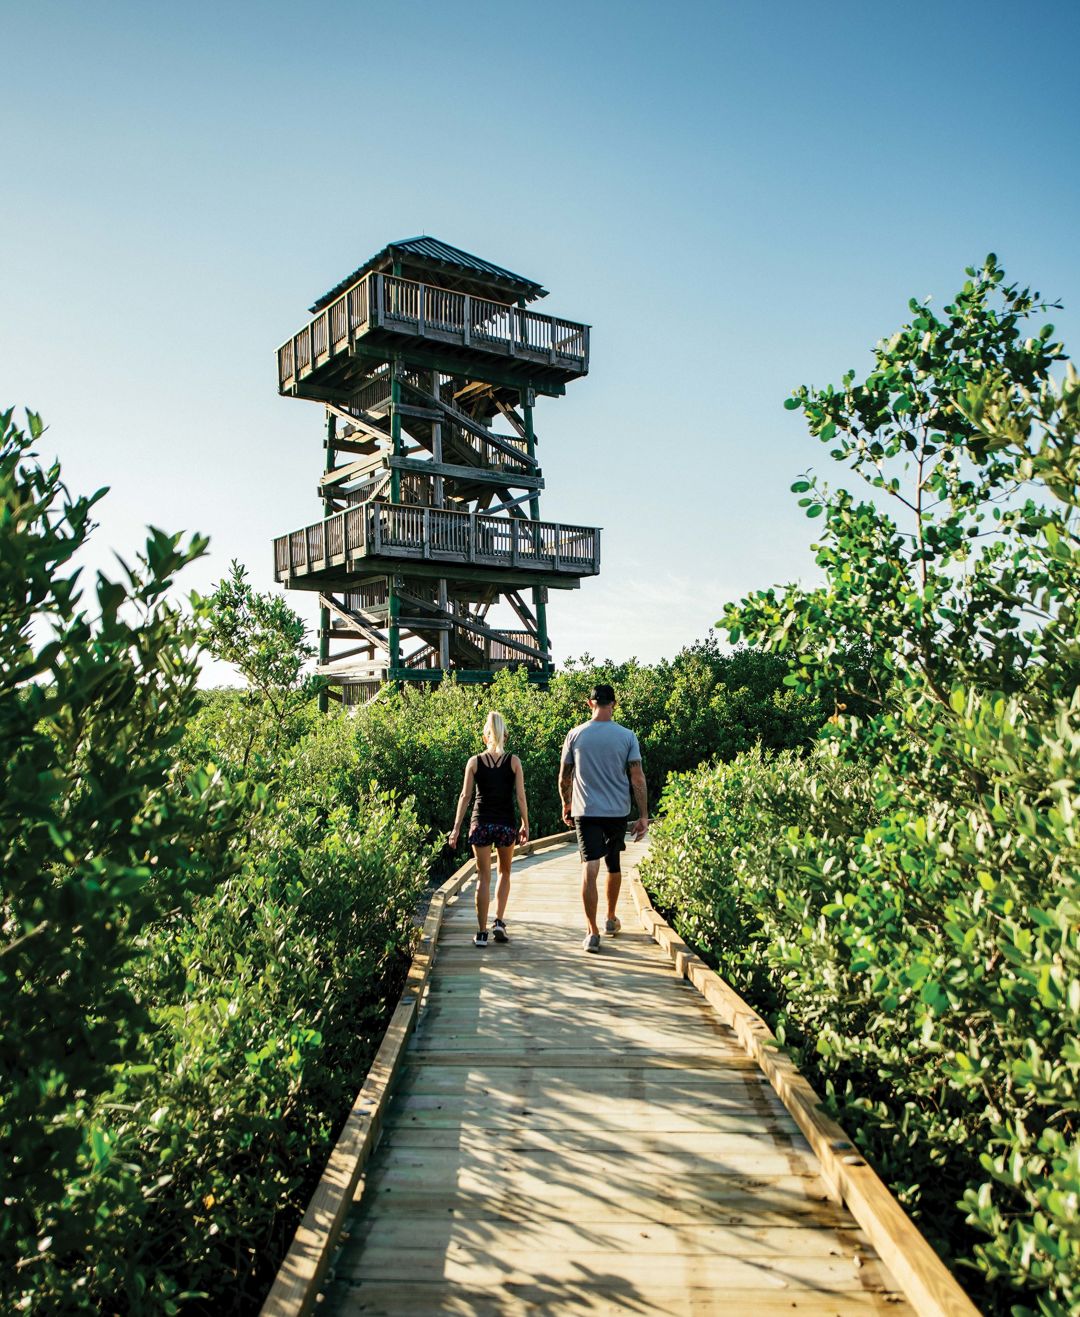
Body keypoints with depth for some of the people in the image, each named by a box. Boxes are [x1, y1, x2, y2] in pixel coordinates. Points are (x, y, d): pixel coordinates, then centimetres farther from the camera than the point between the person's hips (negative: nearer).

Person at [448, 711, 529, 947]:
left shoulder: (474, 762, 1)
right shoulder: (513, 761, -1)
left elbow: (465, 796, -2)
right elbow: (521, 797, -2)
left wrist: (456, 827, 1)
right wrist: (525, 824, 7)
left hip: (481, 823, 0)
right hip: (506, 824, 0)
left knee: (483, 877, 7)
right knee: (505, 872, 20)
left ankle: (482, 933, 7)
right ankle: (499, 922, 11)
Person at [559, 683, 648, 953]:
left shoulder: (575, 734, -2)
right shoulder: (626, 736, -4)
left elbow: (564, 778, 5)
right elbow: (638, 779, -5)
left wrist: (566, 806, 20)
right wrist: (643, 816, 1)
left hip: (585, 811, -1)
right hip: (618, 811, 1)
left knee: (589, 869, -4)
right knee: (614, 865, 20)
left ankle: (592, 932, -8)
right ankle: (611, 920, 34)